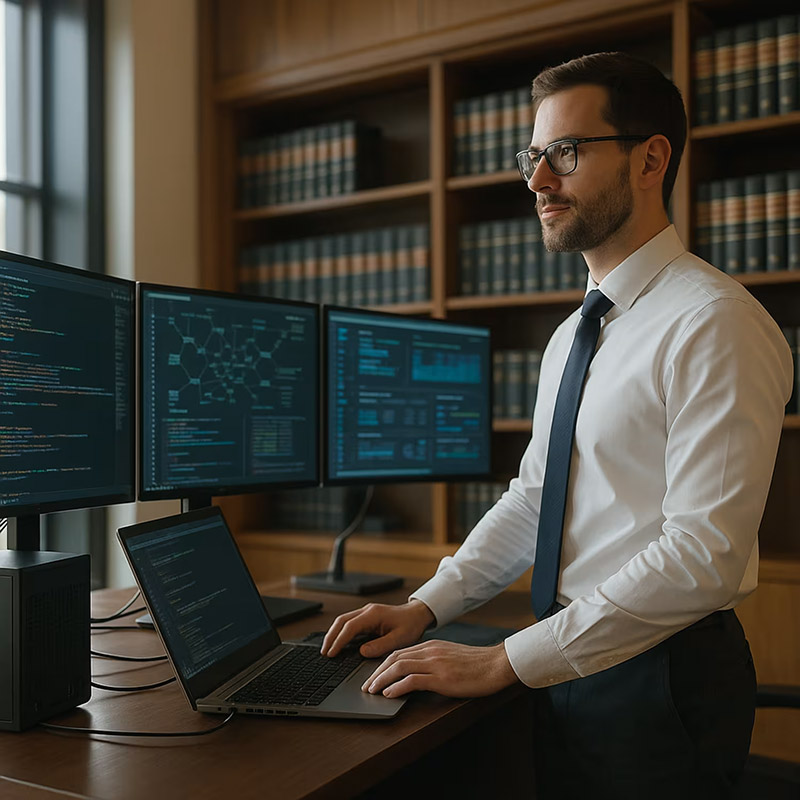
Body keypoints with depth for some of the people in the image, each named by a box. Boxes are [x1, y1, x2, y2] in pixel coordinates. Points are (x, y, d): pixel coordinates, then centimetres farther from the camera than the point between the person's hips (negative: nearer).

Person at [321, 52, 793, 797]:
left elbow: (704, 556, -24)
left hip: (660, 680, -7)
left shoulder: (714, 323, -18)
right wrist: (426, 607, 2)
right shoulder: (570, 337, 9)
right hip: (570, 667, 7)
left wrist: (505, 661, -22)